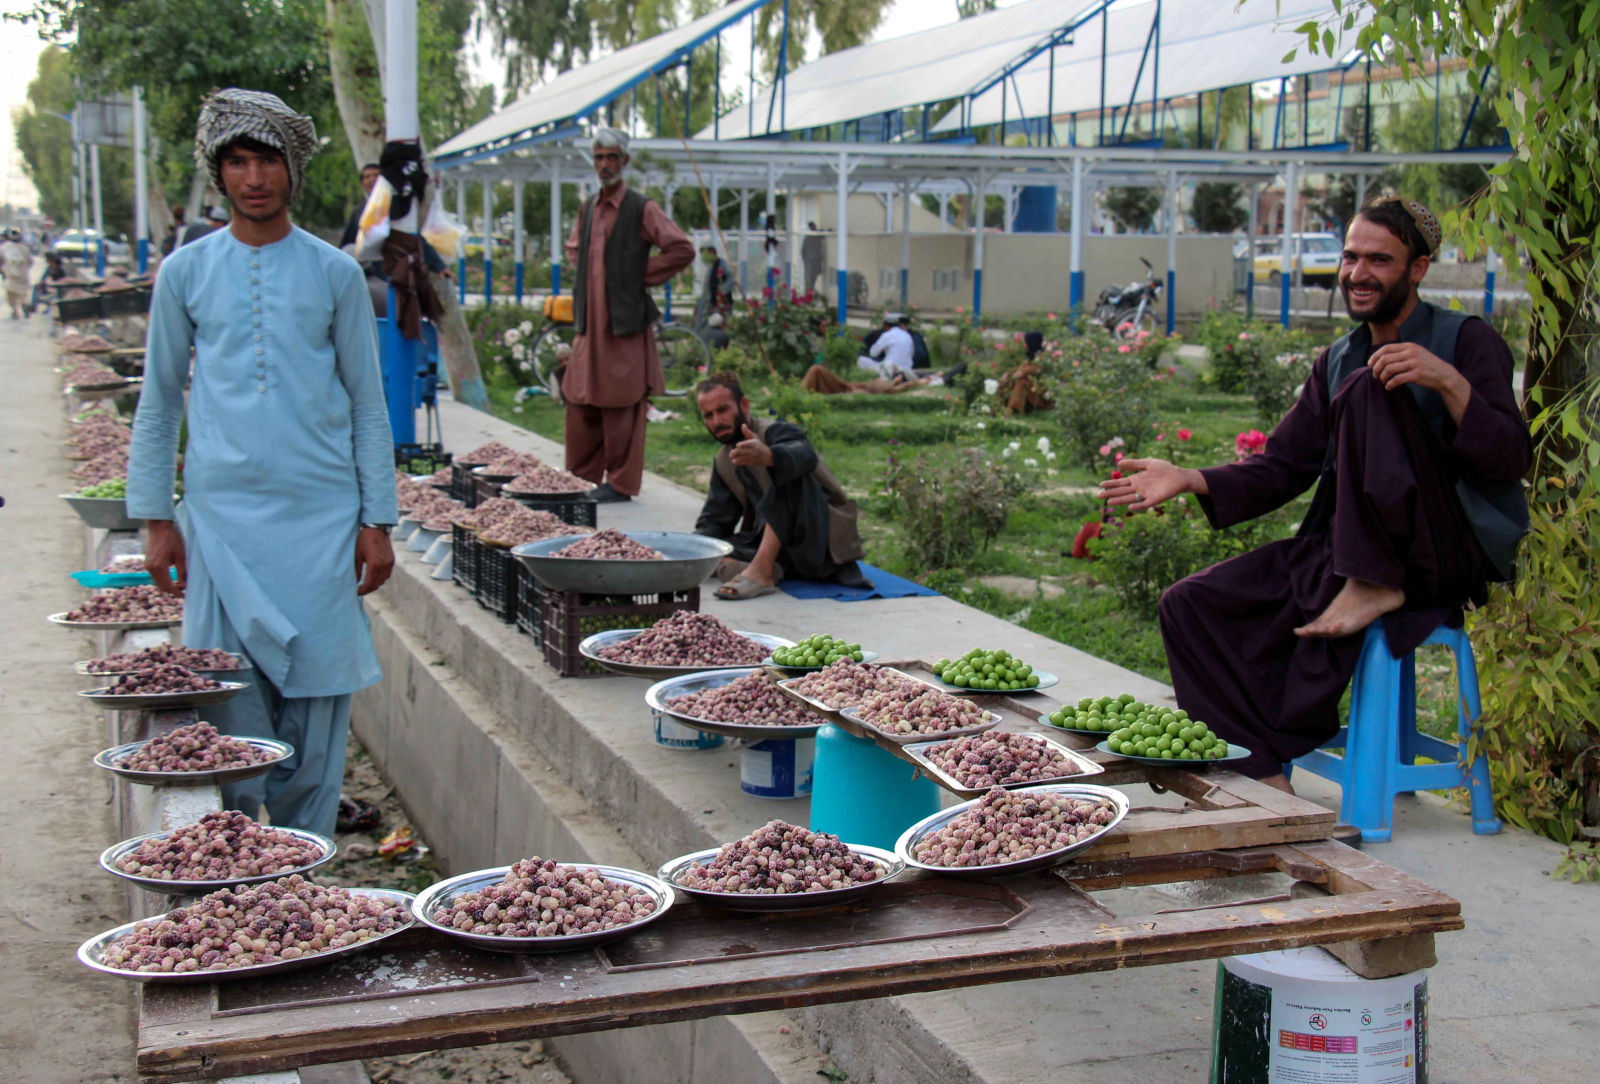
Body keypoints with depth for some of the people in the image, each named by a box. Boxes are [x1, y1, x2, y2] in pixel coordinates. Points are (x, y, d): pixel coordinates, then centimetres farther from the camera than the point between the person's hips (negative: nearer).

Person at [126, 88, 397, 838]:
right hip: (222, 517, 0)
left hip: (321, 519, 0)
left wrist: (377, 521, 2)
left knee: (317, 707, 2)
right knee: (232, 720, 1)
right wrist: (155, 517, 5)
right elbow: (159, 401, 11)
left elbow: (366, 402, 7)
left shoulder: (335, 273, 5)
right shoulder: (186, 272, 6)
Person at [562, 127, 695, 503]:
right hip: (589, 322, 7)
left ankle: (620, 483, 5)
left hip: (625, 322, -6)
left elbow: (682, 249, -10)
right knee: (581, 402, 9)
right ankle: (582, 478, 20)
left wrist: (642, 276, -7)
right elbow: (573, 247, 33)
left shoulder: (642, 209, -6)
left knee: (621, 406, -2)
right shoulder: (588, 208, 14)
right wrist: (588, 275, 15)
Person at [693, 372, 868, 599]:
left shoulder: (775, 431, -12)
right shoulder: (723, 461, 12)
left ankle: (761, 572, -37)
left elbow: (805, 455, -36)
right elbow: (715, 519, 13)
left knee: (782, 470, -33)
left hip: (824, 546, -7)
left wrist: (767, 456, -59)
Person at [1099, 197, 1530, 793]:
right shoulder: (1336, 361, 16)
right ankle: (1266, 775, -11)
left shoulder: (1467, 341, -1)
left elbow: (1511, 461, -13)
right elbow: (1283, 466, 12)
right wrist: (1187, 480, -3)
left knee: (1369, 388, -25)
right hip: (1342, 549, 6)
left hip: (1449, 552, -6)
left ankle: (1377, 588, -23)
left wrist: (1448, 381, -29)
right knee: (1191, 604, -11)